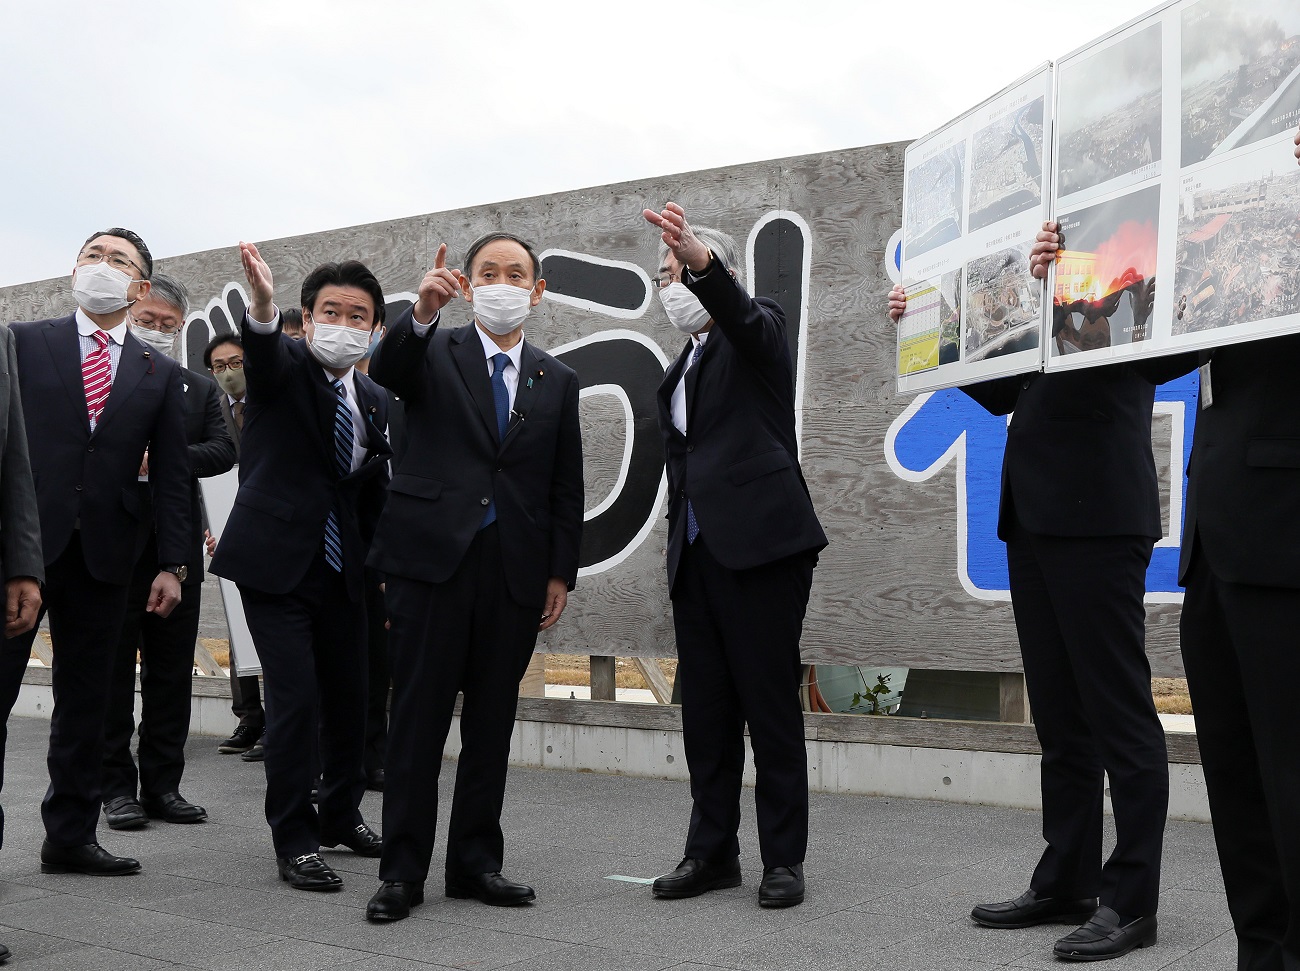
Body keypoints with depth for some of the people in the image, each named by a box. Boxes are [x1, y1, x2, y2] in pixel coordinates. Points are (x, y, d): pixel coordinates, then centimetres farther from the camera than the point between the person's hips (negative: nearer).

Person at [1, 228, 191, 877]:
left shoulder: (161, 374, 13)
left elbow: (170, 475, 9)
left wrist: (172, 563, 2)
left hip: (103, 554, 2)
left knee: (86, 700, 8)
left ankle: (70, 835, 17)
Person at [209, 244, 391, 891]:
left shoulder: (373, 402, 10)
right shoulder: (283, 369, -5)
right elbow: (263, 354, -30)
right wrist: (262, 309, -50)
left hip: (341, 570, 6)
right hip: (276, 563, -5)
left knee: (350, 698, 11)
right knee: (296, 700, -10)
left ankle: (341, 815, 31)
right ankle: (295, 839, 3)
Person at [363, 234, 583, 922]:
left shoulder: (556, 381, 15)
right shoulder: (434, 353, 8)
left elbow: (566, 487, 12)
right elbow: (387, 370, -17)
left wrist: (561, 573, 5)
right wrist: (421, 313, -36)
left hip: (516, 569, 3)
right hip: (433, 555, -3)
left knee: (491, 721, 8)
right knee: (418, 716, -2)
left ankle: (475, 863, 18)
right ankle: (402, 871, 4)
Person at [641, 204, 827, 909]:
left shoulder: (760, 330, 0)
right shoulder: (680, 371, 22)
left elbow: (740, 316, -26)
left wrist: (700, 260, -45)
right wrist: (679, 547, 17)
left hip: (761, 546, -7)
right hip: (697, 553, 8)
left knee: (771, 705, -3)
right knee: (704, 710, 9)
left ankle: (783, 858, 6)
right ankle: (712, 851, 18)